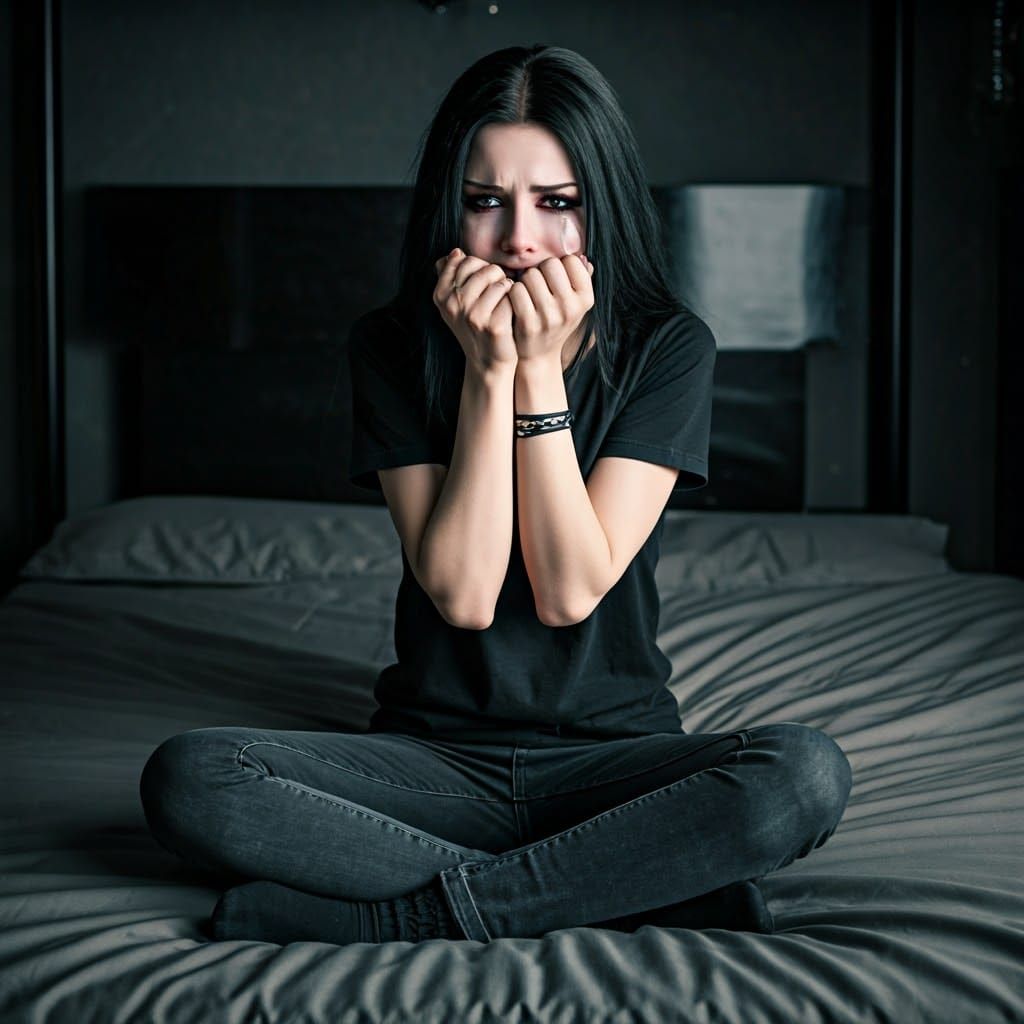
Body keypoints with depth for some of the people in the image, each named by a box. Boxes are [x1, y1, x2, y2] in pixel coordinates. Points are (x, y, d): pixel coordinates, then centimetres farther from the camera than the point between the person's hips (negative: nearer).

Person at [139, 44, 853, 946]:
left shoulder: (667, 347, -5)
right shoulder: (392, 347, -2)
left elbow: (572, 591, -13)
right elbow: (463, 592, -13)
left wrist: (540, 370, -17)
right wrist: (490, 372, -18)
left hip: (613, 752, -1)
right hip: (435, 754, 1)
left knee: (807, 772, -32)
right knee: (186, 779, -26)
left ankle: (409, 912, -25)